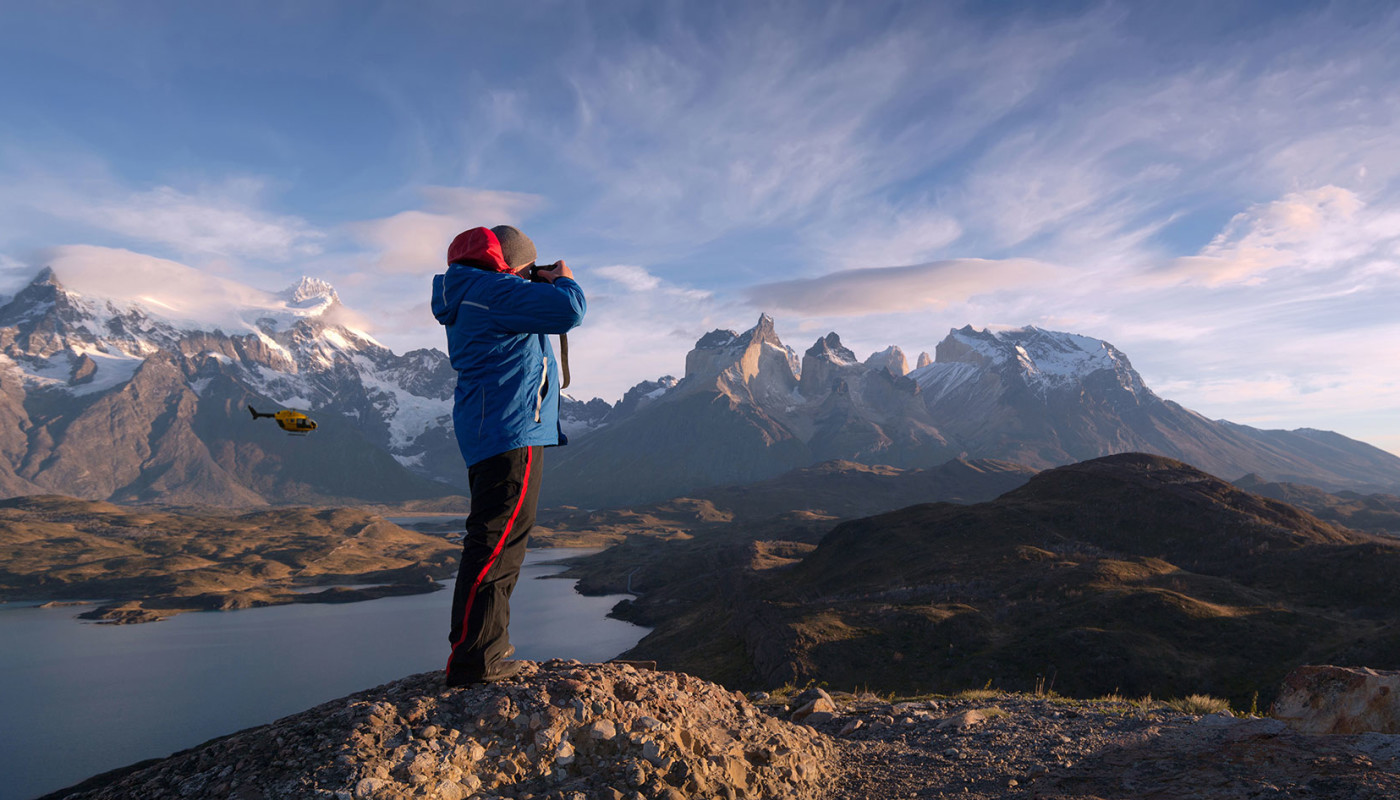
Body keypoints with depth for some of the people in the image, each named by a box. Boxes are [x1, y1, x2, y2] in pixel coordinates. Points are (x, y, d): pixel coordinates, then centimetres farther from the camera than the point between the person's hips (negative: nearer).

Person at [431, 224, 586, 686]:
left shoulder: (469, 298, 22)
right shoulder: (493, 290, -11)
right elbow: (568, 311, -20)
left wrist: (542, 288, 21)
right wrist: (563, 280, 2)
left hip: (486, 432, 11)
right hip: (510, 428, -11)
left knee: (497, 540, 16)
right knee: (498, 539, -11)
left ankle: (489, 649, 24)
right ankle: (472, 660, -8)